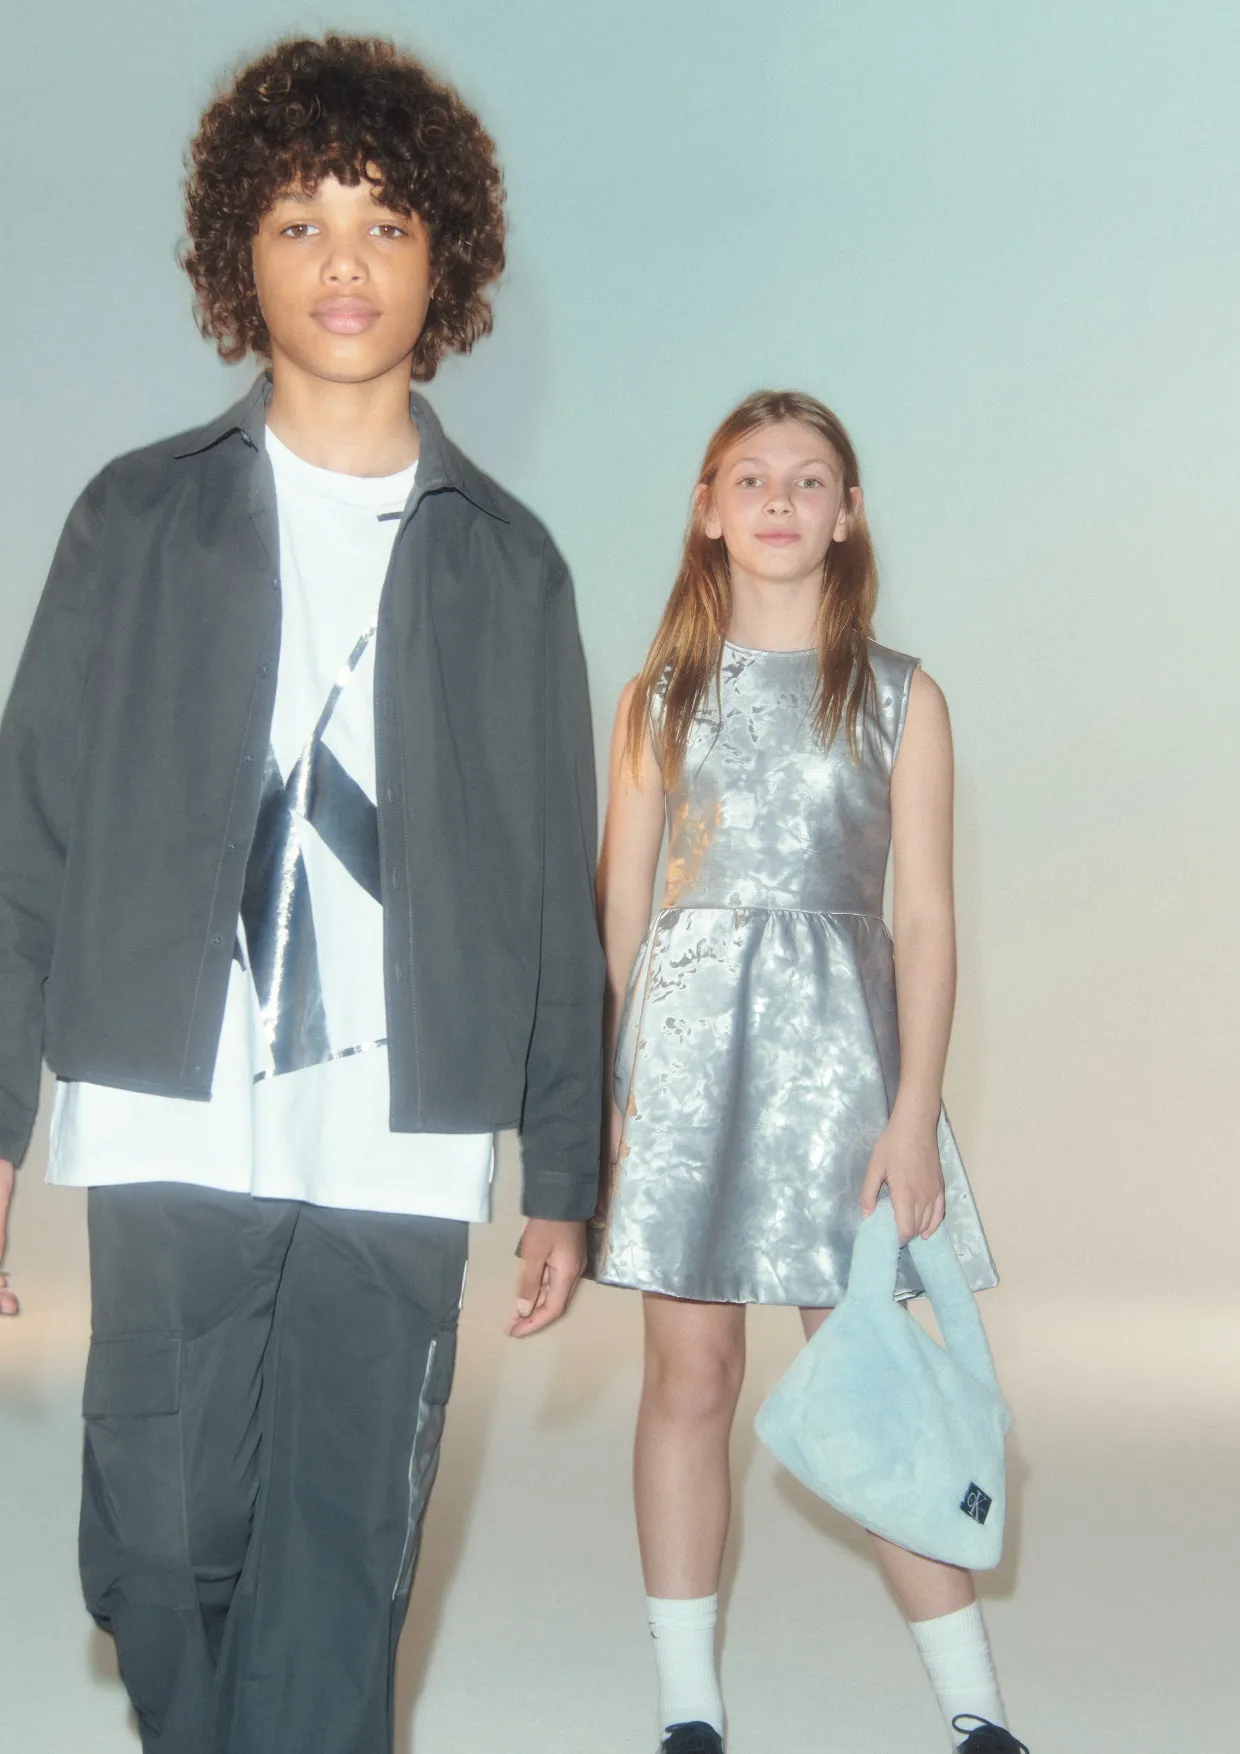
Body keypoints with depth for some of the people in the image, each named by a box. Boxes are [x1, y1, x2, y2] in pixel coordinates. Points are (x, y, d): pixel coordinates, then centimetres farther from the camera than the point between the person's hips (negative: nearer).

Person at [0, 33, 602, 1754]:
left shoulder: (506, 563, 9)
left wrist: (566, 1171, 9)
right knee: (162, 1544, 3)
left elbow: (554, 886, 10)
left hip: (404, 1145, 1)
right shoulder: (141, 522, 7)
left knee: (341, 1567, 2)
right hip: (173, 1123, 0)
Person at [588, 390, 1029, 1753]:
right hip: (686, 1036, 1)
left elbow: (927, 919, 1)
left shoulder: (901, 697, 5)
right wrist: (600, 1090, 0)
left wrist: (913, 1114, -6)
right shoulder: (659, 698, 9)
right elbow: (617, 909, 8)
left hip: (839, 1042, -1)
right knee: (689, 1373, 3)